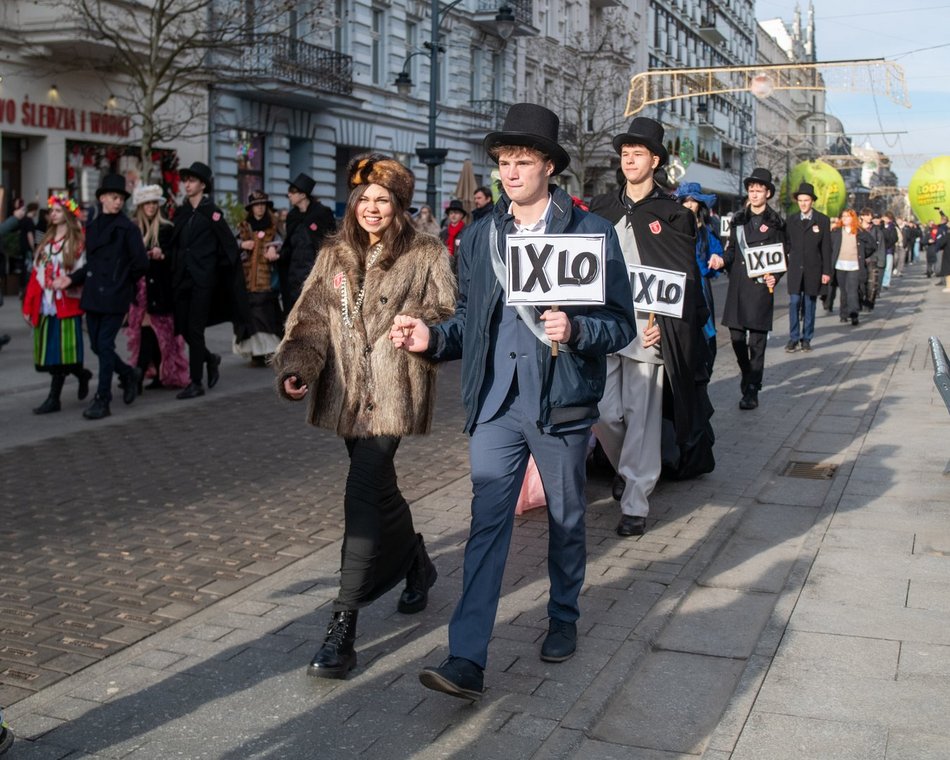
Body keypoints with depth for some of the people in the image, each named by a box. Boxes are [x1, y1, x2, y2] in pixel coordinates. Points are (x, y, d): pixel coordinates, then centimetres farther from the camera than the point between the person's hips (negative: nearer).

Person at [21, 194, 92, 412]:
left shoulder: (77, 242, -1)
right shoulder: (46, 241, 15)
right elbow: (36, 274, 12)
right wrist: (29, 305, 8)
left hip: (66, 304, -6)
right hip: (45, 304, 6)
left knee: (60, 352, -4)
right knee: (49, 352, 7)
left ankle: (54, 399, 3)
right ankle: (81, 374, 28)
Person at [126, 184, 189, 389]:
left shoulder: (166, 228, 1)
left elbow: (174, 255, -1)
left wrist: (161, 256, -19)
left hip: (159, 287, -3)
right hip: (139, 287, 3)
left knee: (150, 329, -6)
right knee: (154, 333, 4)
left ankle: (137, 376, -6)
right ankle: (159, 375, 11)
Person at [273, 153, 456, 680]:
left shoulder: (426, 255, 1)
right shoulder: (334, 256, 12)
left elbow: (448, 316, -1)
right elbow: (311, 318, 5)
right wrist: (297, 365, -11)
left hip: (394, 392, -5)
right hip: (347, 392, 5)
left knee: (363, 494, -15)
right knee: (378, 486, 17)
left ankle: (343, 625, -12)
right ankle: (418, 566, 45)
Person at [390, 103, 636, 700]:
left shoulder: (592, 232, -4)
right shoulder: (480, 236, 8)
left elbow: (622, 324, -5)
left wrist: (575, 330, -24)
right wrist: (432, 337, -5)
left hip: (562, 403, -2)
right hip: (495, 402, 2)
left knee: (566, 518, 15)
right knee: (487, 523, -3)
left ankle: (564, 618, 38)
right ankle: (467, 661, -3)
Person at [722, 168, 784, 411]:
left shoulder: (775, 223, 2)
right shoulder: (738, 219, 14)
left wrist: (774, 277, -13)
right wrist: (723, 260, -2)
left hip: (760, 288, -4)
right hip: (737, 287, 4)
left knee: (757, 341, -2)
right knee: (736, 337, 5)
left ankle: (752, 391, 3)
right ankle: (748, 377, 27)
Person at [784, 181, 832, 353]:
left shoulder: (823, 220, 2)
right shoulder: (790, 220, 7)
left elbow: (826, 247, 1)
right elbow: (787, 244, 9)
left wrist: (826, 271, -3)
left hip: (813, 269, -1)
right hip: (795, 268, 1)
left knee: (810, 305, 5)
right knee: (794, 303, -4)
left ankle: (806, 339, 12)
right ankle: (793, 338, 1)